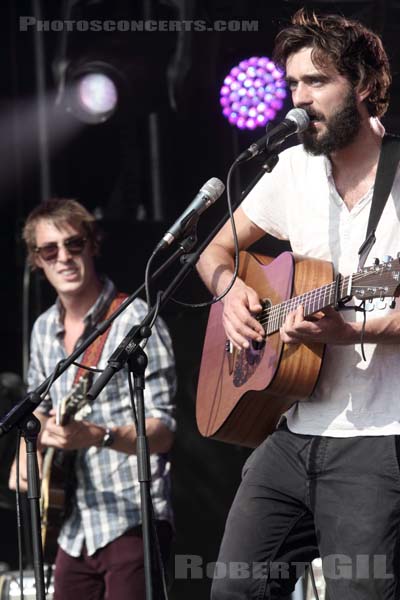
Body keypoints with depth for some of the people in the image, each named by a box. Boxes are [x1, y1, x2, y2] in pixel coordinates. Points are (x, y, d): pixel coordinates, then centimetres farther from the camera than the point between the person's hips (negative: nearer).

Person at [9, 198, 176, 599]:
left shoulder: (134, 321, -9)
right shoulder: (44, 330, 12)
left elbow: (163, 432, -13)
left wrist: (99, 436, -30)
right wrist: (27, 455, 10)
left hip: (132, 523, -7)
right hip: (75, 531, 7)